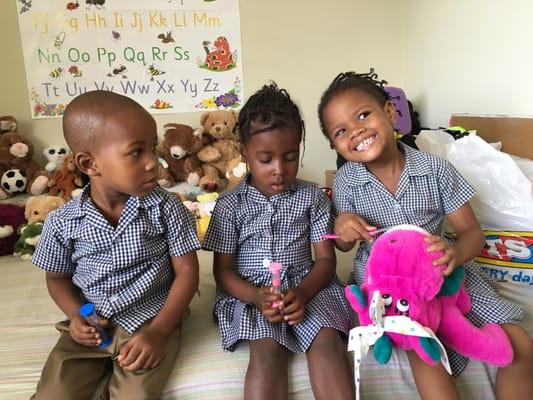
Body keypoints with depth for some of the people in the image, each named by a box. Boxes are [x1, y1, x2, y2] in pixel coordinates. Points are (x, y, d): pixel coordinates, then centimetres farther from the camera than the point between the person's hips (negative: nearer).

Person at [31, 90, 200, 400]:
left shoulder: (166, 208, -11)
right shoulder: (63, 222, -7)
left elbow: (187, 271, -9)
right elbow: (57, 277, 11)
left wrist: (158, 332, -17)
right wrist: (76, 316, -8)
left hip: (152, 320, -1)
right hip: (93, 326, 2)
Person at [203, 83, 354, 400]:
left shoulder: (313, 197, 4)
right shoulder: (230, 204, 1)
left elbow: (326, 259, 2)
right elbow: (223, 270, 1)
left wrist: (302, 293, -19)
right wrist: (256, 296, -19)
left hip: (307, 288, 2)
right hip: (251, 292, -1)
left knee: (328, 340, -26)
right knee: (267, 349, -28)